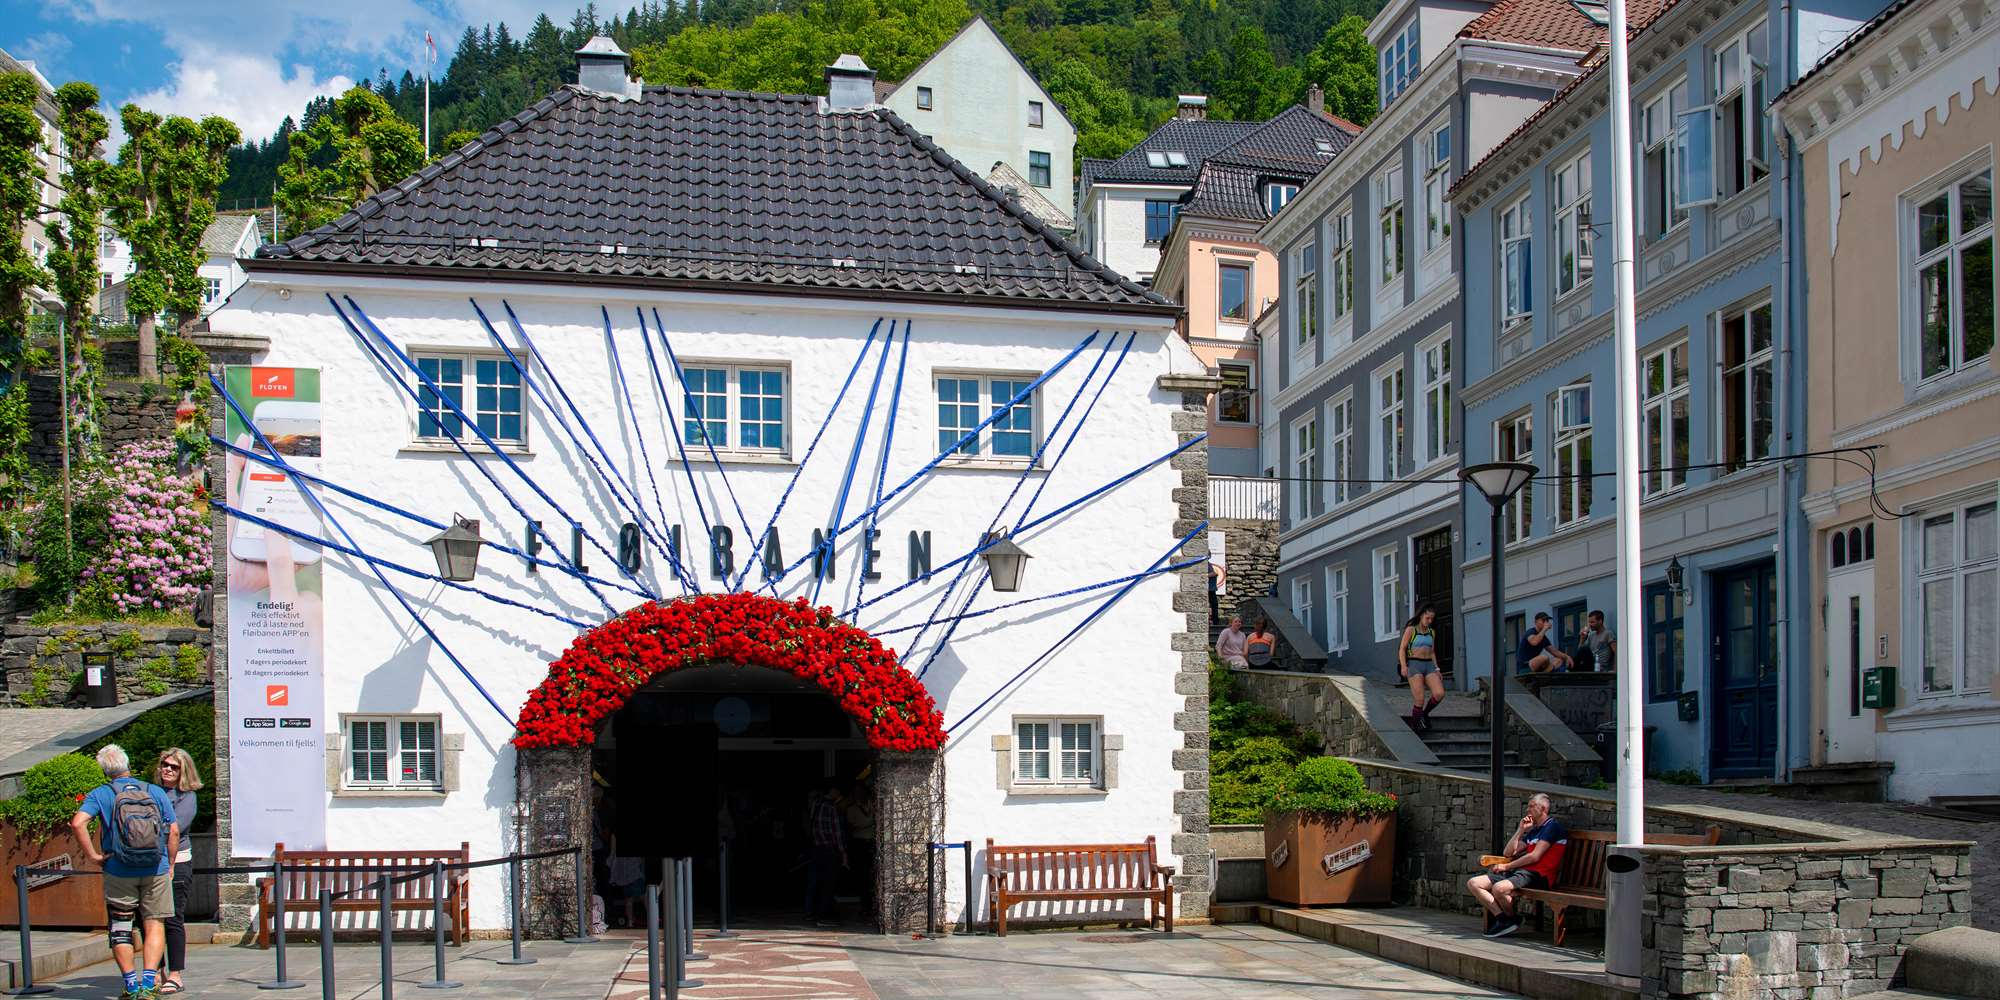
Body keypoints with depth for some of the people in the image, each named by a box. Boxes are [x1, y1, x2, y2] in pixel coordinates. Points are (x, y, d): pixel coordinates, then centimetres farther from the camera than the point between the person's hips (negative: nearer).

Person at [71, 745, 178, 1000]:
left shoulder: (101, 794, -1)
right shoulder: (156, 792, 5)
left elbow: (77, 823, -17)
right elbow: (174, 831, 3)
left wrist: (92, 855, -9)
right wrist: (169, 864, 12)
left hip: (119, 872, -1)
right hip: (156, 870, 1)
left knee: (120, 929, 11)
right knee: (154, 926, 5)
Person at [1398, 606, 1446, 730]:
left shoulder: (1432, 632, 15)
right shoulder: (1411, 629, 0)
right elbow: (1402, 648, -3)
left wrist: (1437, 670, 11)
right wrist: (1403, 666, -18)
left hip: (1429, 665, 5)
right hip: (1414, 665, -5)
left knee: (1439, 694, -16)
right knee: (1419, 700, -15)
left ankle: (1425, 713, 9)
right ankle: (1417, 720, 7)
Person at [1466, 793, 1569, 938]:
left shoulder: (1553, 826, -2)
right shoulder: (1533, 830, 27)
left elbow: (1534, 856, -11)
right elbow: (1508, 853, 24)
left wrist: (1507, 866, -4)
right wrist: (1521, 830, 15)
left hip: (1537, 874, -9)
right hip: (1520, 871, 9)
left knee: (1499, 888, -37)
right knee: (1473, 883, -6)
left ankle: (1512, 919, -9)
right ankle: (1502, 918, -15)